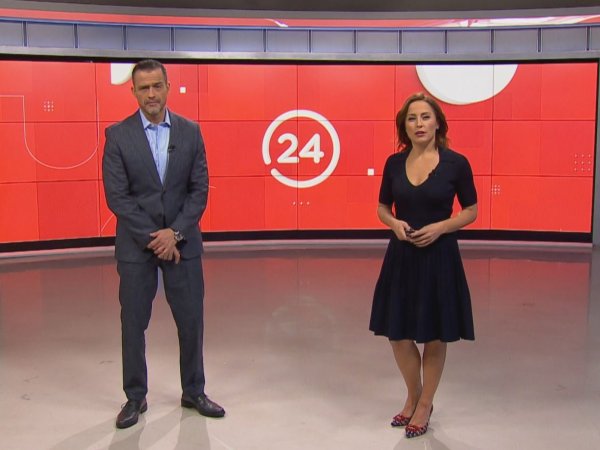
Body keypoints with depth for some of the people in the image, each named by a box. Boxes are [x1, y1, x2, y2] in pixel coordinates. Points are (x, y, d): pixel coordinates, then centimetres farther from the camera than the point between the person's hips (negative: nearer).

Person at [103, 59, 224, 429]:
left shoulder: (190, 132, 2)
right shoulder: (118, 135, -3)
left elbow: (200, 189, 0)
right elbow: (117, 196, -8)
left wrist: (174, 232, -11)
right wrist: (152, 238, -13)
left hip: (182, 241, 2)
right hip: (136, 245, -1)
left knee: (192, 320, 7)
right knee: (133, 323, 6)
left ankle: (194, 392, 25)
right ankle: (135, 398, 22)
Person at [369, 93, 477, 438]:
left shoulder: (456, 163, -7)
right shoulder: (394, 163, 1)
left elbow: (471, 211, 0)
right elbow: (383, 208, 11)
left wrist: (440, 228, -16)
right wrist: (394, 224, -10)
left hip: (439, 257, -3)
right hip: (401, 256, 3)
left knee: (434, 335, 8)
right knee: (397, 332, 9)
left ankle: (425, 405, 28)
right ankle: (413, 397, 34)